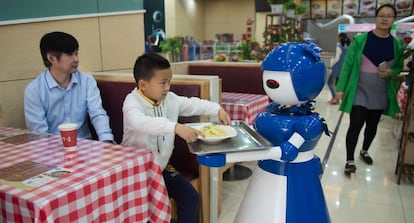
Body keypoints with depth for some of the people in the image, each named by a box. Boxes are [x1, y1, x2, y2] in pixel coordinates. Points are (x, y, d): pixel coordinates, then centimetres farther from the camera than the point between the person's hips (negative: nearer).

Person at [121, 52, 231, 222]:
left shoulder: (169, 99, -1)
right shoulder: (133, 101, -20)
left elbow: (192, 104, 12)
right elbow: (139, 122, -42)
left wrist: (217, 109, -3)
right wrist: (176, 127, -53)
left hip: (161, 167, 6)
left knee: (190, 197, 1)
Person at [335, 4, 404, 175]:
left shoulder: (397, 45, 2)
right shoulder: (360, 40, -7)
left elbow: (400, 68, 13)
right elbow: (348, 64, -7)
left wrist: (391, 73, -12)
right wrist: (341, 88, -11)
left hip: (380, 94, 4)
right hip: (359, 92, -3)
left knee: (372, 125, 16)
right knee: (355, 126, -6)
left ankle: (364, 151, 39)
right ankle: (350, 161, 5)